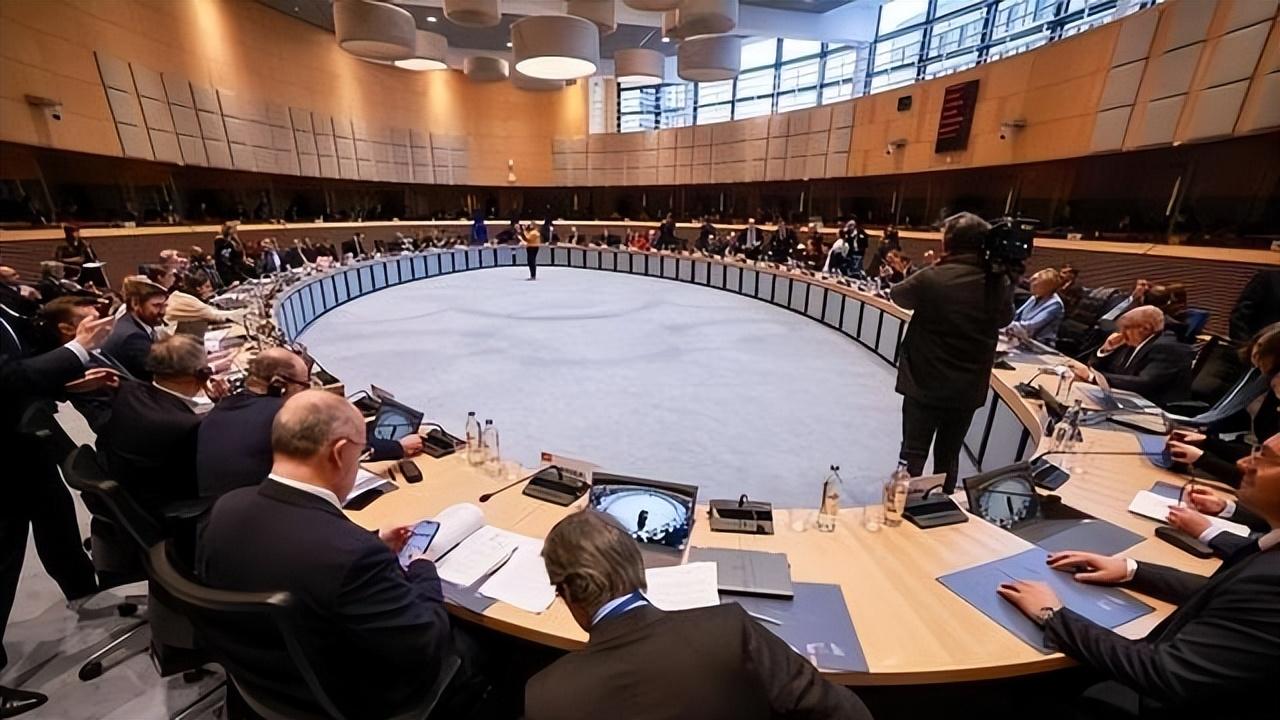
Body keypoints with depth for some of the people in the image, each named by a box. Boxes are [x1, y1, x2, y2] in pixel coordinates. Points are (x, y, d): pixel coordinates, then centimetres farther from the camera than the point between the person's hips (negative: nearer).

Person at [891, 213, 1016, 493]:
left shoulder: (932, 277, -15)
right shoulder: (999, 283, -3)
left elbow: (897, 295, 2)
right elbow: (1005, 319, 13)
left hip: (925, 384, -3)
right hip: (968, 388, 4)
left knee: (913, 455, 8)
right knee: (948, 456, 19)